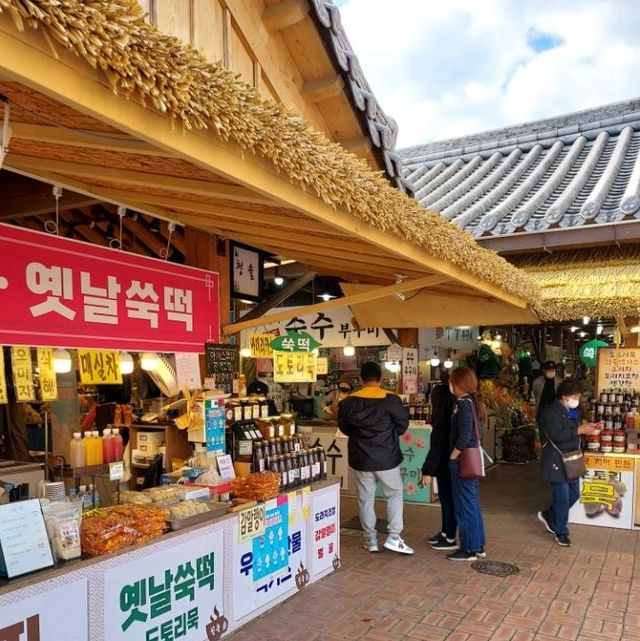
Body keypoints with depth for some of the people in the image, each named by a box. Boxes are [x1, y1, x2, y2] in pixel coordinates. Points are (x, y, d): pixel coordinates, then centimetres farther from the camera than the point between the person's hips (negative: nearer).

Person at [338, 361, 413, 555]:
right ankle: (394, 537, 8)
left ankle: (370, 539, 20)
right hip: (387, 458, -2)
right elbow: (403, 425, -4)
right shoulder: (391, 400, -13)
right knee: (395, 494, 14)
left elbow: (344, 427, 7)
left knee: (365, 498, 13)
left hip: (361, 459, 2)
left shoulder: (349, 402, -3)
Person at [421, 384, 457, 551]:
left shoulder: (443, 419, -22)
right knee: (446, 499, 19)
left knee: (447, 500, 2)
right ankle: (445, 532, 32)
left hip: (445, 467, -9)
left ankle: (450, 539, 14)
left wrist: (427, 471, -21)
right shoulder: (450, 416, 5)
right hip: (446, 466, 9)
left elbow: (437, 447, -24)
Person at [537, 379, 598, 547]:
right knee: (562, 498, -3)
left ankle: (548, 516, 32)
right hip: (557, 461, -9)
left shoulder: (572, 411, 13)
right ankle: (561, 532, 12)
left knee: (574, 494, 14)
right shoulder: (551, 411, -16)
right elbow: (555, 435, -27)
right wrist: (579, 430, -25)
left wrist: (586, 428, 5)